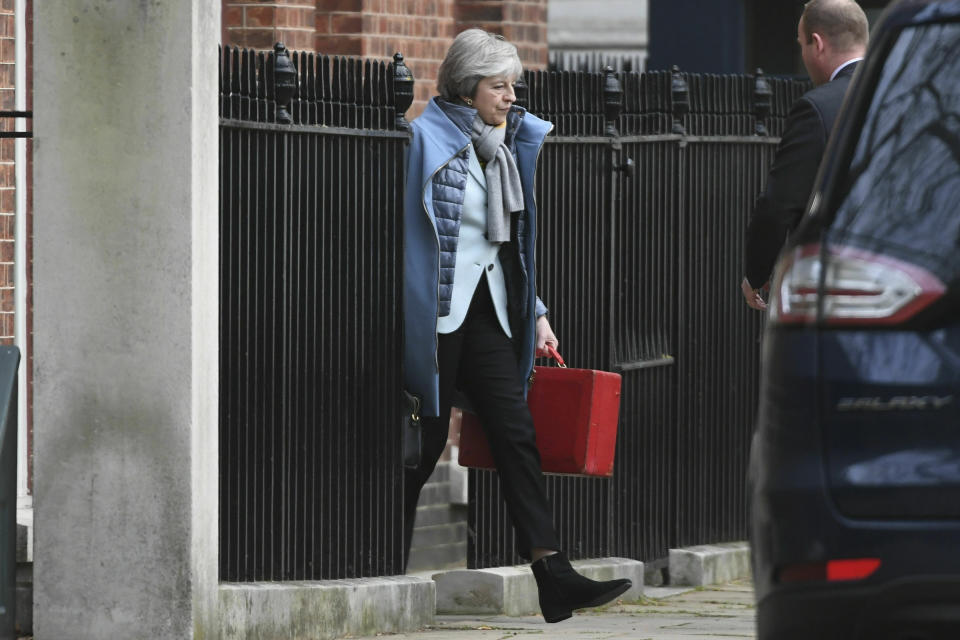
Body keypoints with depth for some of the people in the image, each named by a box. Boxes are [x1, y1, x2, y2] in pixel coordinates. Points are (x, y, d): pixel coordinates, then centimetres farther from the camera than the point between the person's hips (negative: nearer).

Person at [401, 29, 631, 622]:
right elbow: (407, 234, -11)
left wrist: (536, 312, 16)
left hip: (488, 310, 7)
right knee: (426, 440, -1)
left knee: (516, 433, -4)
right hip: (438, 311, -7)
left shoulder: (507, 146, 15)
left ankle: (555, 578, -13)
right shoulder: (426, 140, -8)